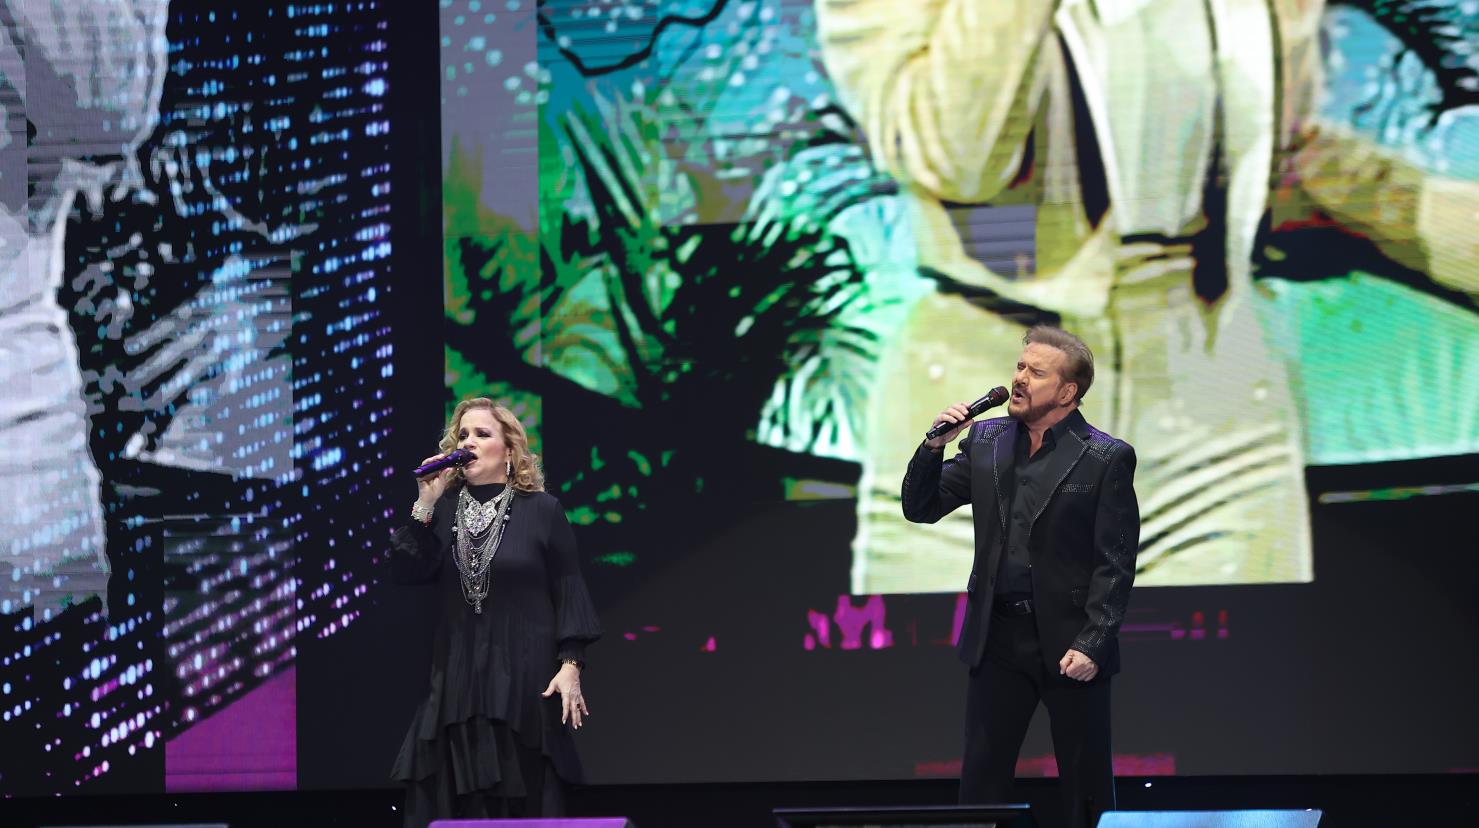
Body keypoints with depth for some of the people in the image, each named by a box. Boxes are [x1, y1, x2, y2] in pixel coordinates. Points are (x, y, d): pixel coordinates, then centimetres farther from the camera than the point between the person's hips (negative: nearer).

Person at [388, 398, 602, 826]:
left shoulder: (542, 509, -1)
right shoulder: (444, 508, 8)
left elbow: (568, 593, -2)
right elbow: (407, 573, -2)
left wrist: (570, 666, -10)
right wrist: (425, 505, -10)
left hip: (525, 678, -3)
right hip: (458, 677, 3)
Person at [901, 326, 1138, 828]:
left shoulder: (1106, 458, -6)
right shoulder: (985, 441, 7)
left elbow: (1116, 564, -8)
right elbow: (919, 508, 9)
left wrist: (1091, 644, -16)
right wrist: (935, 445, -7)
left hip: (1070, 643, -4)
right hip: (998, 638, 4)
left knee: (1087, 787, 5)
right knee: (980, 783, 4)